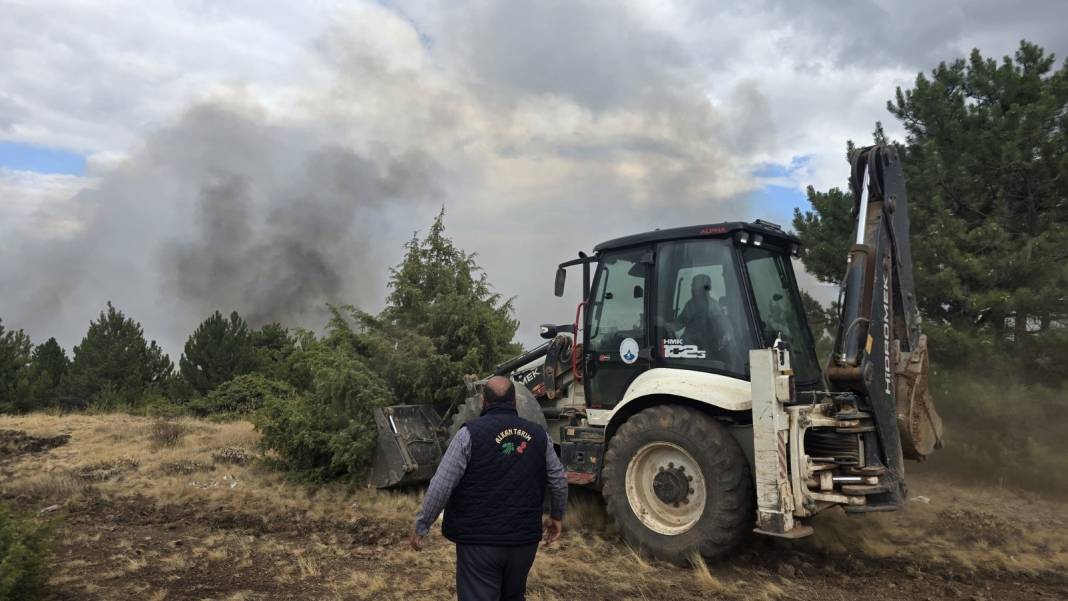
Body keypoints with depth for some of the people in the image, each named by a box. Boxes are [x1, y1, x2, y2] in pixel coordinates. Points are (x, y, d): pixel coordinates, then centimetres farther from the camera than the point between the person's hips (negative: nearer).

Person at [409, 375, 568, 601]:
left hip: (479, 540, -4)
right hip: (524, 539, 4)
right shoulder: (539, 434, 2)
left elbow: (441, 485, -11)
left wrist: (421, 525, 0)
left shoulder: (470, 432, -10)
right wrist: (556, 516, 25)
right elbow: (559, 481, 9)